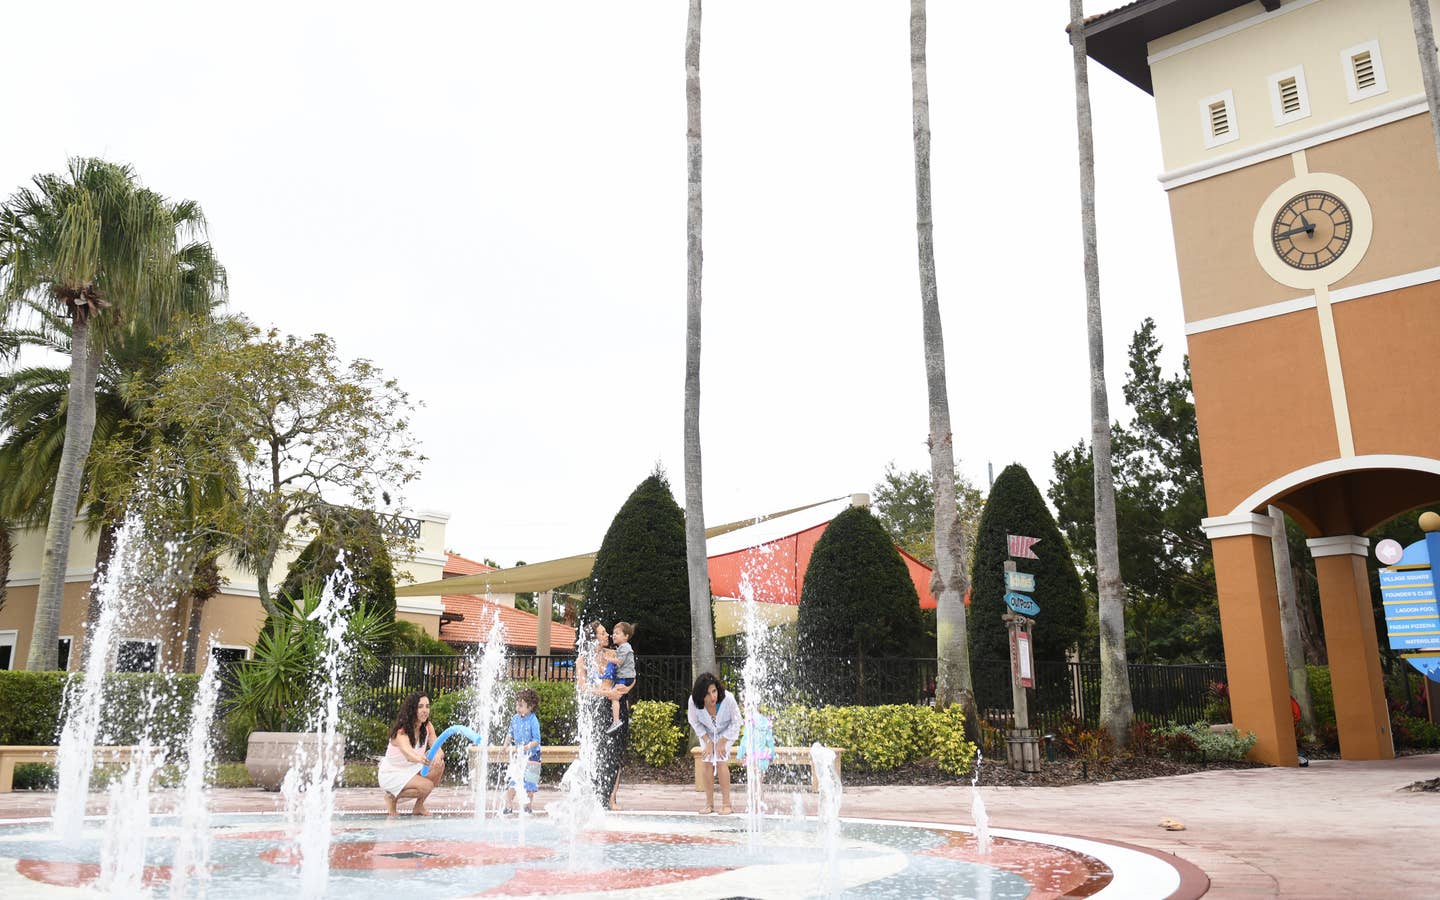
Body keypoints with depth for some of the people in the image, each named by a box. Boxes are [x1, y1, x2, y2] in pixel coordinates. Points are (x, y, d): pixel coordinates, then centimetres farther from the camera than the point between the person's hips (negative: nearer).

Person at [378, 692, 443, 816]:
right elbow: (408, 753, -49)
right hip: (391, 774, -7)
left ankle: (419, 806, -2)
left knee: (439, 765, -19)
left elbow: (437, 749, -17)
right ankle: (392, 797, -2)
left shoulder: (428, 727, -8)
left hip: (411, 770, 7)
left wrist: (438, 756, -43)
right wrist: (420, 758, -73)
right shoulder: (401, 732, -29)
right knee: (426, 786, -27)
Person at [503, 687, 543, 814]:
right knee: (512, 781, 1)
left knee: (529, 784, 3)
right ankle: (508, 806, 9)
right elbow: (510, 734, 13)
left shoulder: (533, 721, -17)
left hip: (532, 755, -4)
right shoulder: (515, 719, 0)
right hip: (518, 755, 4)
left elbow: (537, 739, -18)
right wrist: (506, 744, -1)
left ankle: (529, 806, 19)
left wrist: (529, 746, -36)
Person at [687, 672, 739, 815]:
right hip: (707, 734, 2)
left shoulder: (728, 699, -37)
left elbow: (736, 722, -18)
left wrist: (722, 742, -16)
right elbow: (695, 723, -10)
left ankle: (726, 804, -8)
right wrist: (708, 742, -13)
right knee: (707, 763, -6)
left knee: (721, 762, -15)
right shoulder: (693, 701, -32)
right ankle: (709, 803, 4)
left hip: (726, 732, -2)